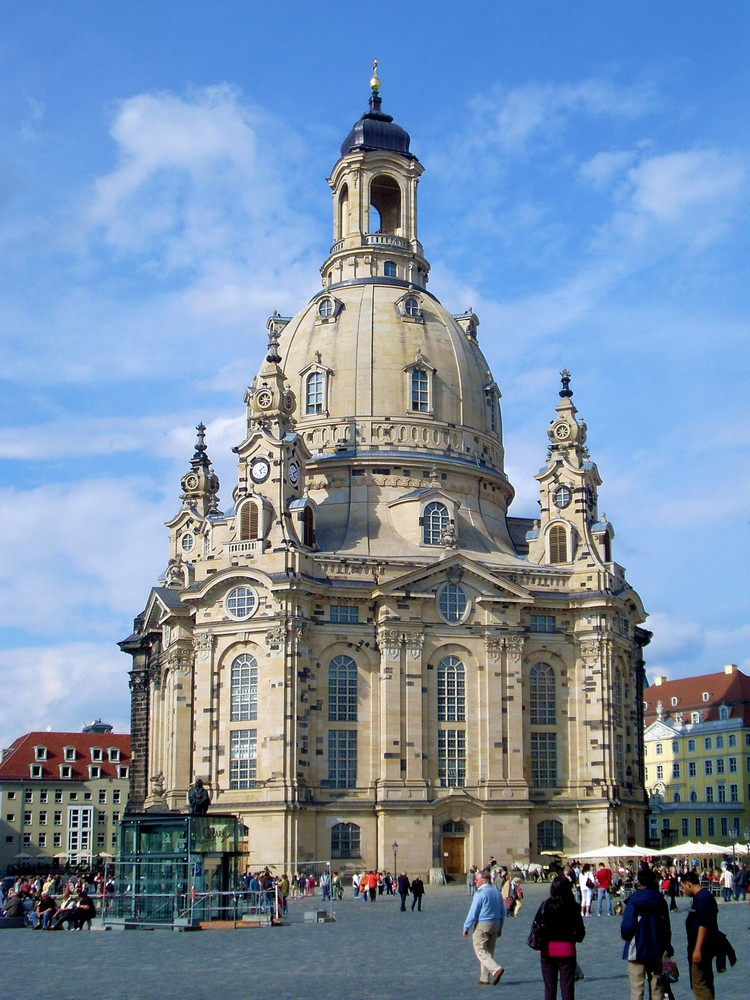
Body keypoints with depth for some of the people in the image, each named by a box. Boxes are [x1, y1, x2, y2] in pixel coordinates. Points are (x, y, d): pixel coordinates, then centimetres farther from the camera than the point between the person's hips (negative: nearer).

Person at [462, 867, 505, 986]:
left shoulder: (481, 893, -15)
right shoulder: (497, 892, 9)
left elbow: (473, 913, -15)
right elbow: (502, 912, 14)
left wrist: (466, 928, -7)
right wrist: (500, 928, 22)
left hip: (482, 925, -8)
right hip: (495, 923, 8)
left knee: (481, 951, -1)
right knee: (490, 951, 12)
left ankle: (496, 969, -20)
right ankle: (485, 978, 15)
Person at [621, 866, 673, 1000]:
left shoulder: (634, 899, -13)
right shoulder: (661, 900, 2)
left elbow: (627, 925, -17)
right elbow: (667, 925, 9)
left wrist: (625, 936, 5)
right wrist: (667, 944, 24)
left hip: (637, 948, -5)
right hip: (656, 948, 5)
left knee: (637, 988, -1)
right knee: (657, 985, 14)